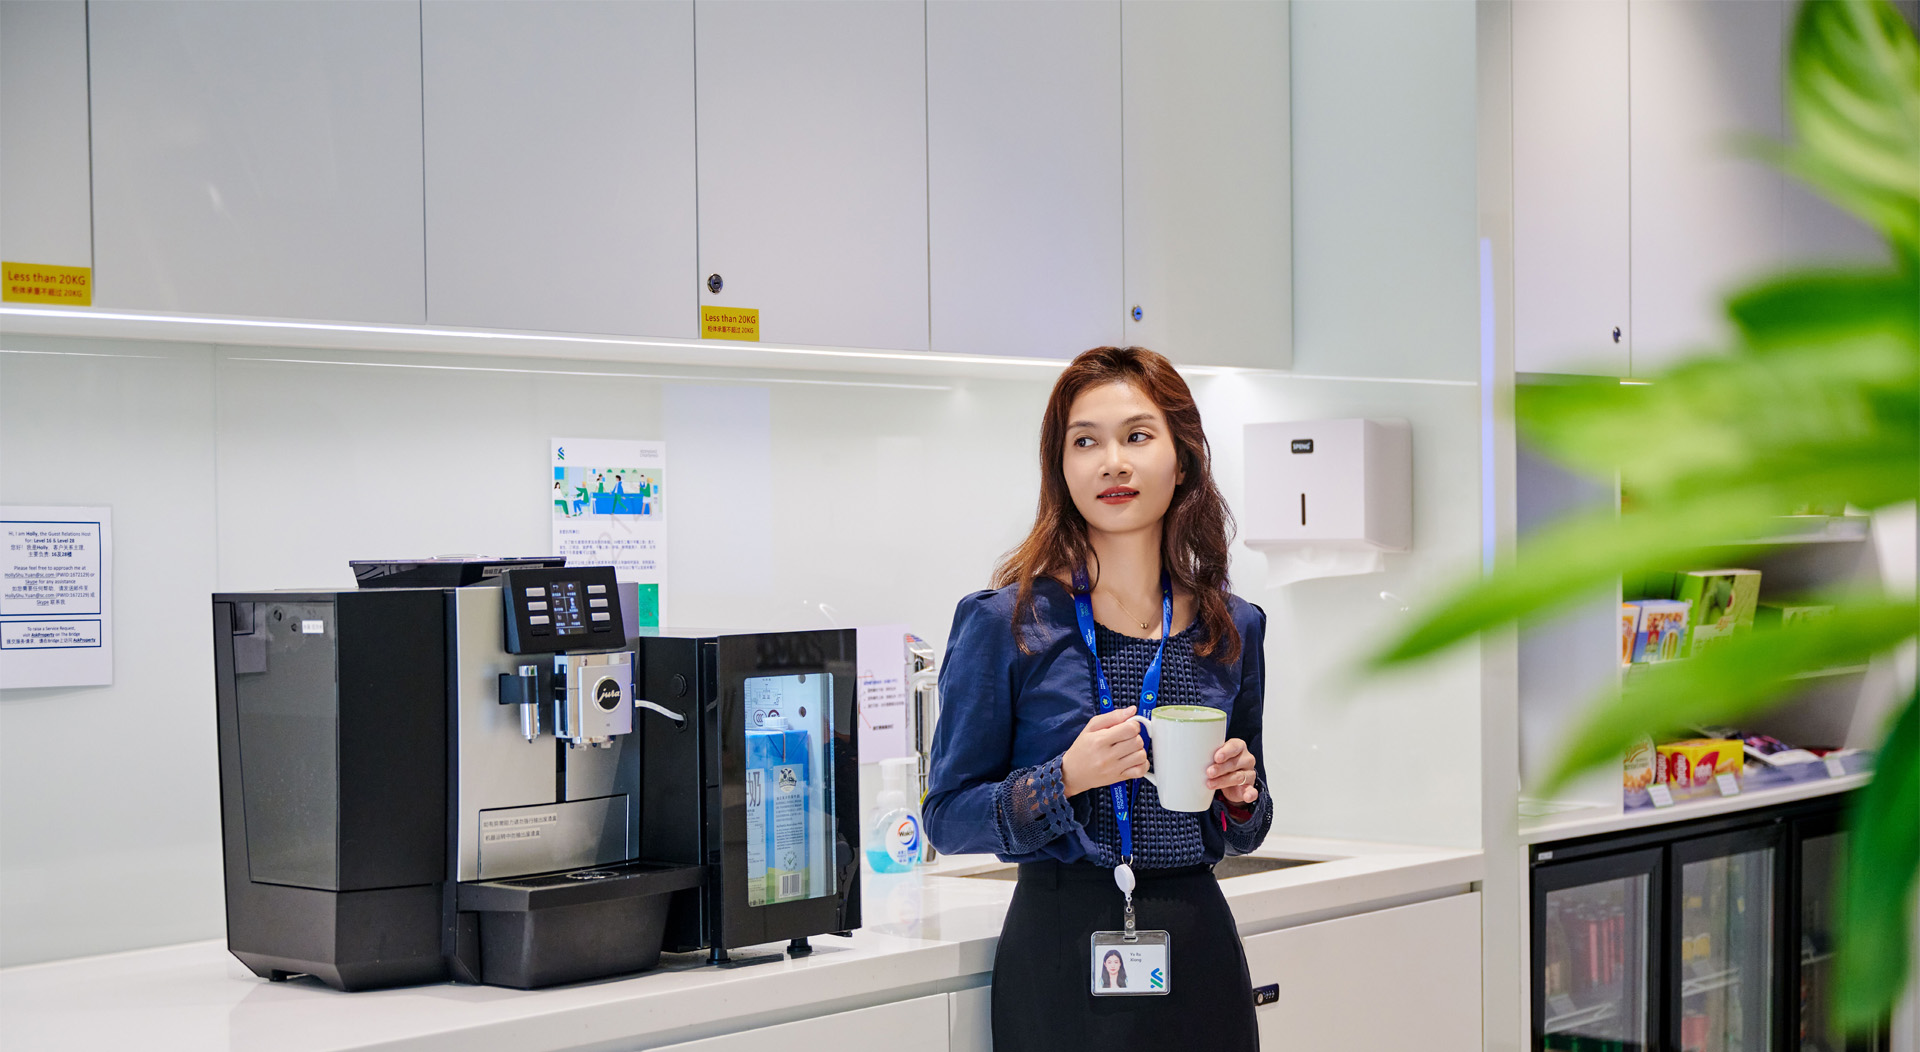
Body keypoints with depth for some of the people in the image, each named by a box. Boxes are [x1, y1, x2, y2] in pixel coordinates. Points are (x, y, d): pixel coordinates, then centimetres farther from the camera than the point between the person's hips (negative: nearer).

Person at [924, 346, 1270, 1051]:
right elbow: (949, 819, -6)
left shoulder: (1232, 629, 6)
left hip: (1199, 948, 4)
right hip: (1064, 958, -4)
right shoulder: (1003, 623, -6)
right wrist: (1066, 780, -20)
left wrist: (1240, 797, -6)